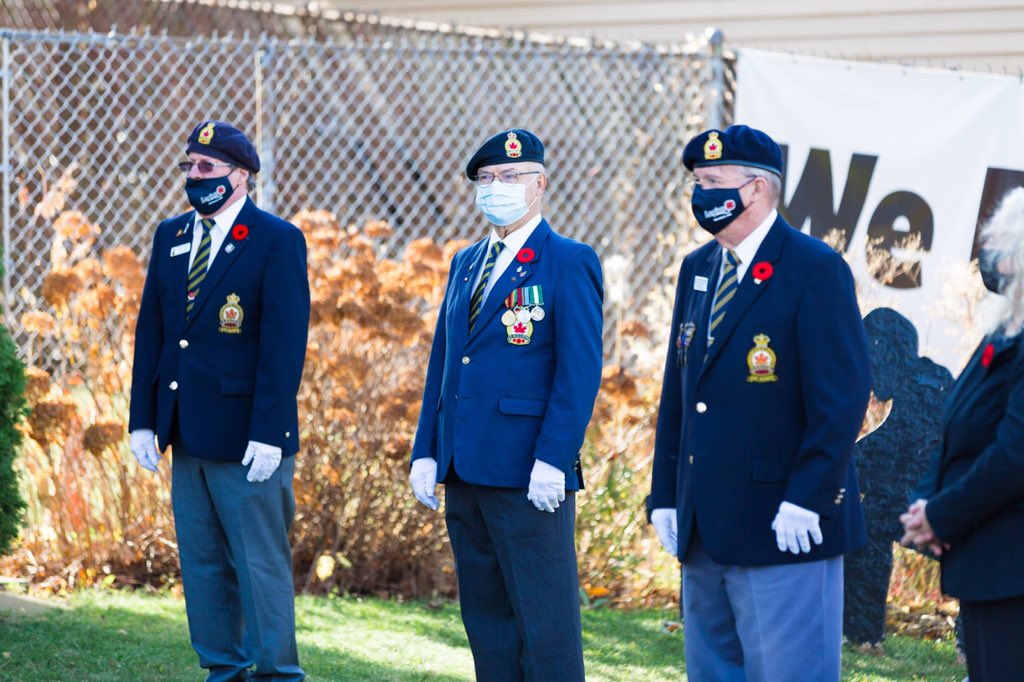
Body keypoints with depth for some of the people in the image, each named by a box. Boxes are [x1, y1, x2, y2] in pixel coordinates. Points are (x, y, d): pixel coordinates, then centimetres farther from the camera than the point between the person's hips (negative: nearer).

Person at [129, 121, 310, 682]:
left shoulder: (277, 241, -8)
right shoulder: (171, 236, 12)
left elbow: (285, 342, -13)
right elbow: (150, 332, 12)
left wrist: (268, 432, -19)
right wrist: (142, 420, 5)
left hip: (246, 435, -6)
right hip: (188, 434, 7)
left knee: (260, 562, -2)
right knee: (202, 563, 10)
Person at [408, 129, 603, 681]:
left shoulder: (569, 263, -6)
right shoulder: (466, 263, 18)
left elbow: (580, 370, -12)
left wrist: (552, 462, -19)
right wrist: (426, 451, 10)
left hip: (529, 477, -8)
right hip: (465, 474, 8)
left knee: (545, 623, -5)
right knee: (485, 616, 11)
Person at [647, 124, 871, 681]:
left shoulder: (814, 270, -10)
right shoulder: (697, 270, 14)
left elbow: (842, 399, -15)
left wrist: (805, 499, -19)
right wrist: (664, 495, 11)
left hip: (783, 529, -8)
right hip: (705, 532, 8)